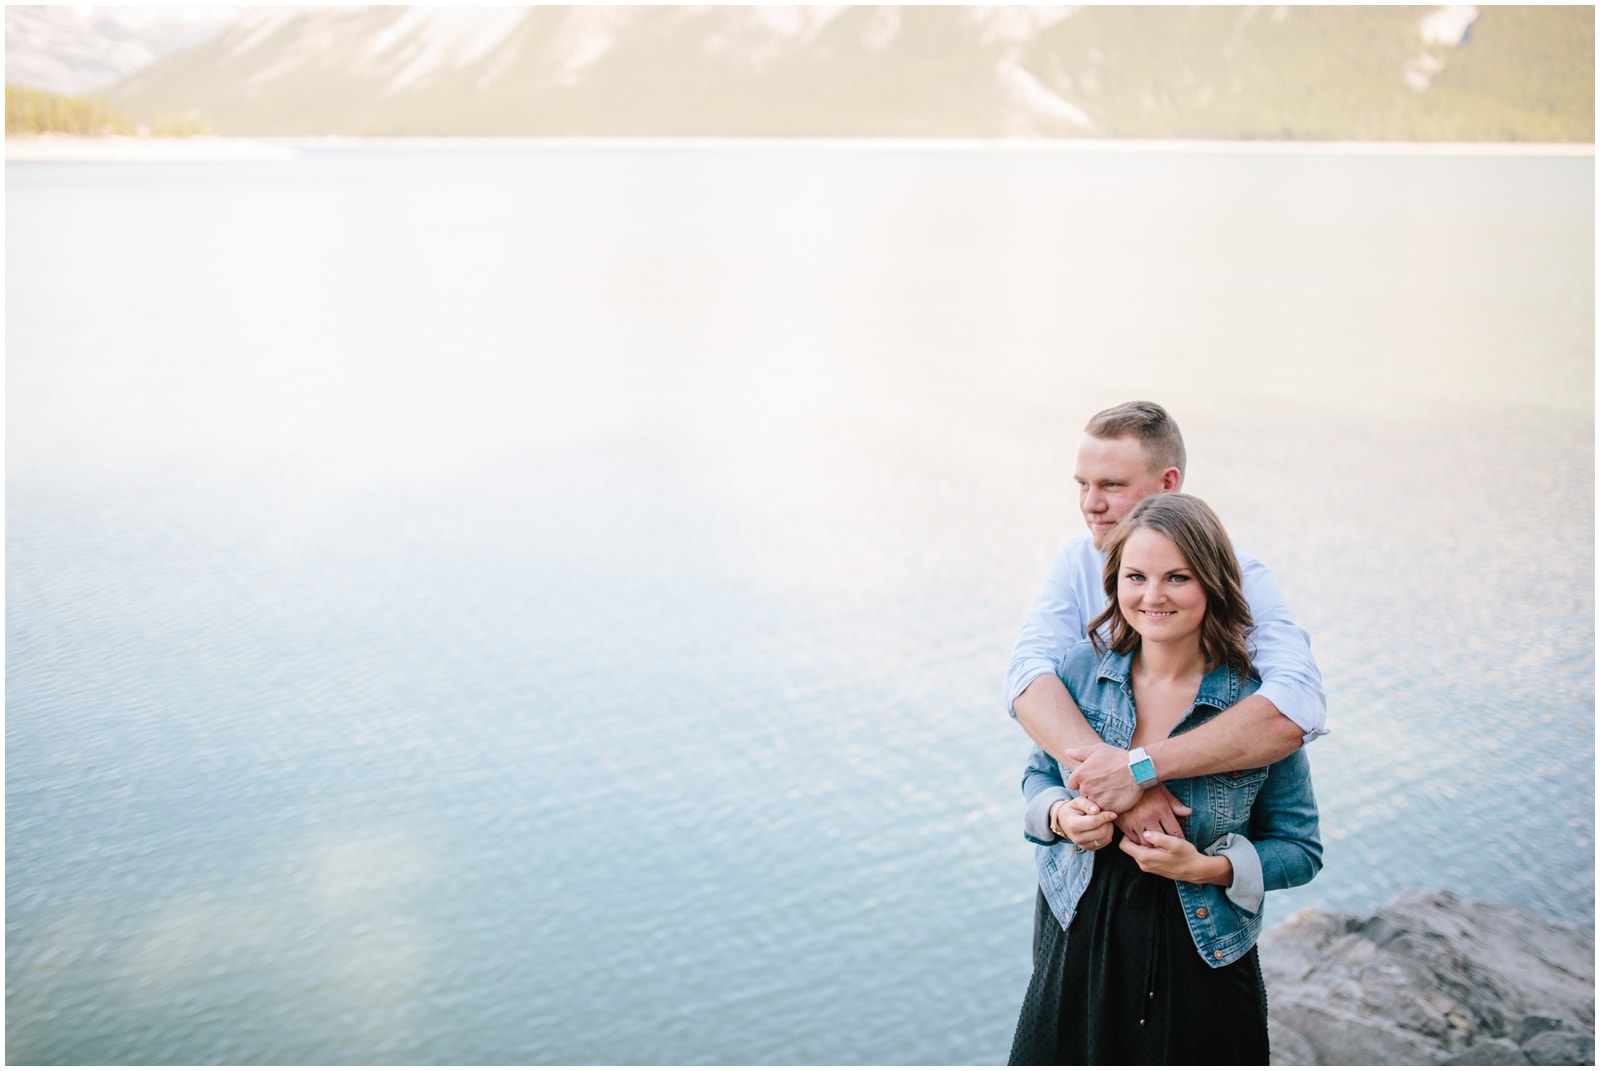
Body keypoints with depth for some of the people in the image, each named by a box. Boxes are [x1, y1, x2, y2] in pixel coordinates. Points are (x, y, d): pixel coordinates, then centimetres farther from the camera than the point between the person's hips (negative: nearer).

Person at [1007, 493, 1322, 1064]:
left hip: (1202, 960, -2)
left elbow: (1300, 849, -5)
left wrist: (1208, 868, -20)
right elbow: (1040, 774, 10)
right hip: (1077, 941, 2)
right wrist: (1061, 814, -12)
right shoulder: (1083, 668, -5)